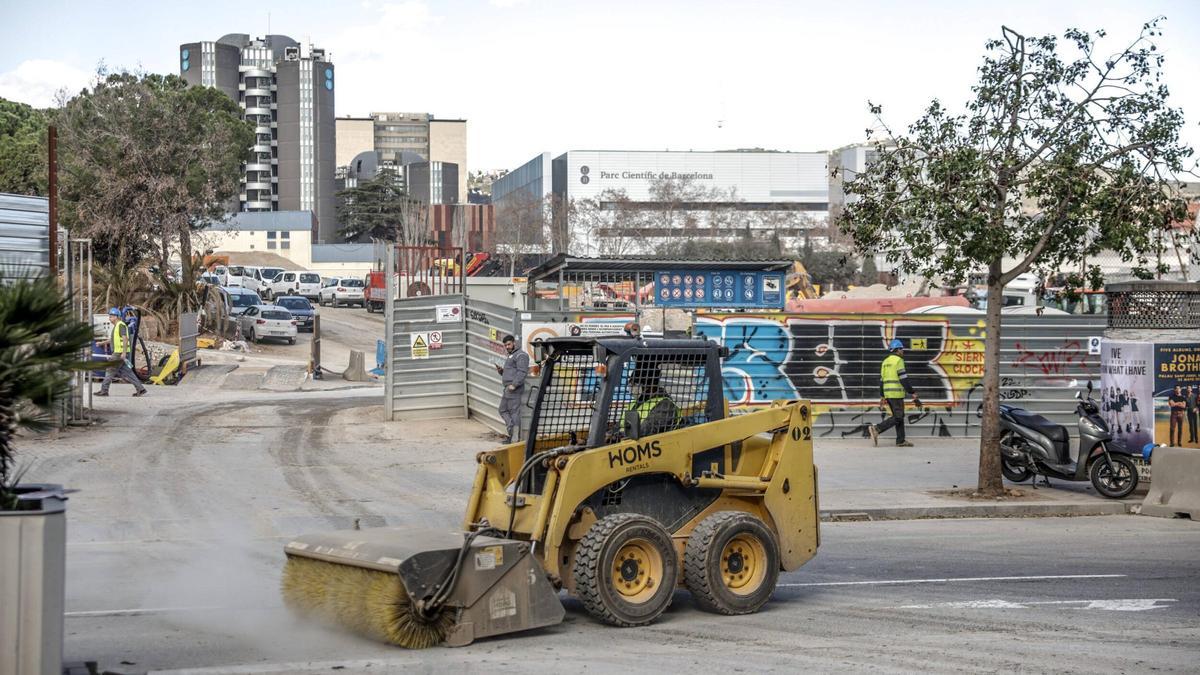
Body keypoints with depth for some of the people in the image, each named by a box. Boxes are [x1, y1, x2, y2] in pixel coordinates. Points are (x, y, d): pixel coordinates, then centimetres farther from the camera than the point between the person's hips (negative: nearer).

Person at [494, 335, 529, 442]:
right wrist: (501, 371, 12)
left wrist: (514, 385, -26)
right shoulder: (510, 356, 25)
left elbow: (522, 372, -19)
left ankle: (515, 438, -9)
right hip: (507, 389, 11)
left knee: (514, 412, -10)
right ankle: (512, 432, 14)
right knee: (503, 410, 12)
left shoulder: (520, 355, -7)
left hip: (514, 389, -11)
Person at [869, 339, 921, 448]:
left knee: (899, 416, 12)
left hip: (888, 393, 9)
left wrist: (882, 397, 18)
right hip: (896, 393, -9)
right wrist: (913, 394, -15)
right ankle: (876, 429, -18)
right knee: (898, 418, -7)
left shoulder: (885, 362, 15)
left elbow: (882, 380, 16)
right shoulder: (898, 361, -10)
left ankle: (900, 441, 7)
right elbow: (904, 379, -17)